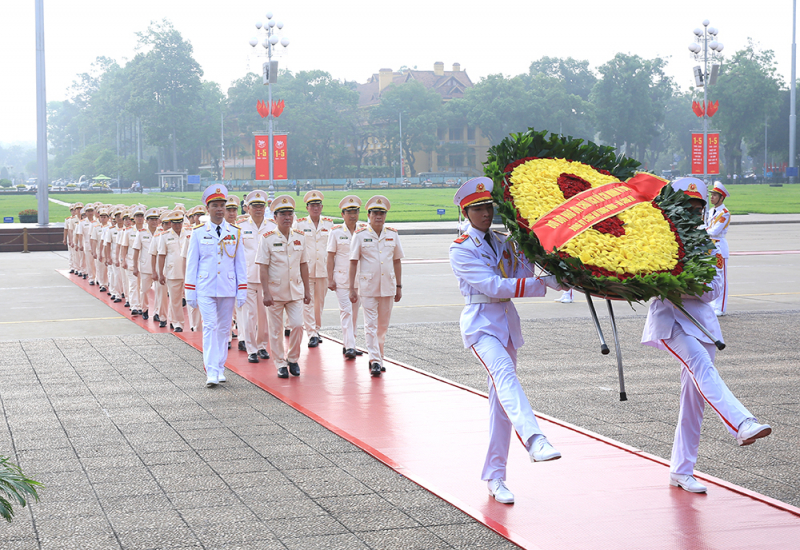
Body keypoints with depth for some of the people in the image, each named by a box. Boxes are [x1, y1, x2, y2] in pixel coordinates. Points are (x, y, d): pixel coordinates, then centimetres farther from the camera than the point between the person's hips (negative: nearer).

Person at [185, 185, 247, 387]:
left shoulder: (235, 232, 6)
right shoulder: (198, 233, 1)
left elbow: (240, 263, 8)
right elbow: (191, 263, 4)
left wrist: (242, 291, 3)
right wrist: (190, 292, 1)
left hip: (228, 289, 2)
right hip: (205, 289, -2)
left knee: (224, 328, 8)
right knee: (209, 327, -10)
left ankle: (220, 368, 19)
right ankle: (211, 372, -14)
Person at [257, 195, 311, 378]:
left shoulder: (300, 237, 5)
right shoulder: (268, 238, -6)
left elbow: (303, 265, 11)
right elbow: (263, 268, -8)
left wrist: (307, 290, 10)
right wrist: (266, 293, -14)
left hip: (295, 291, 3)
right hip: (275, 291, -3)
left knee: (297, 325, -6)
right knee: (276, 330, 4)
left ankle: (292, 358, 14)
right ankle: (281, 364, 15)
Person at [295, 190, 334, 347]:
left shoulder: (329, 223, 9)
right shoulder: (300, 224, 2)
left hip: (323, 269, 2)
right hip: (305, 269, -2)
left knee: (320, 302, 9)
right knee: (308, 302, -7)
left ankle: (316, 330, 21)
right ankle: (312, 334, -8)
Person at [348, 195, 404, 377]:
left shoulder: (393, 235, 6)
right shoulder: (360, 235, -3)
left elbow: (397, 261, 12)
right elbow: (353, 262, -1)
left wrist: (399, 286, 10)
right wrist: (351, 288, -5)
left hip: (388, 287, 3)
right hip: (368, 287, -3)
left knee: (383, 325, 10)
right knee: (371, 325, -7)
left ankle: (379, 358, 23)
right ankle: (374, 360, -9)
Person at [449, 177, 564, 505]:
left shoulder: (503, 242, 14)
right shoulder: (461, 250, -6)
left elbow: (522, 277, 4)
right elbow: (493, 285, -17)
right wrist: (543, 283, -23)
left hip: (507, 322, 7)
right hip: (481, 323, -7)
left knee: (501, 401, 5)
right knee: (504, 373, -32)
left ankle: (494, 477, 11)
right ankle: (534, 440, -54)